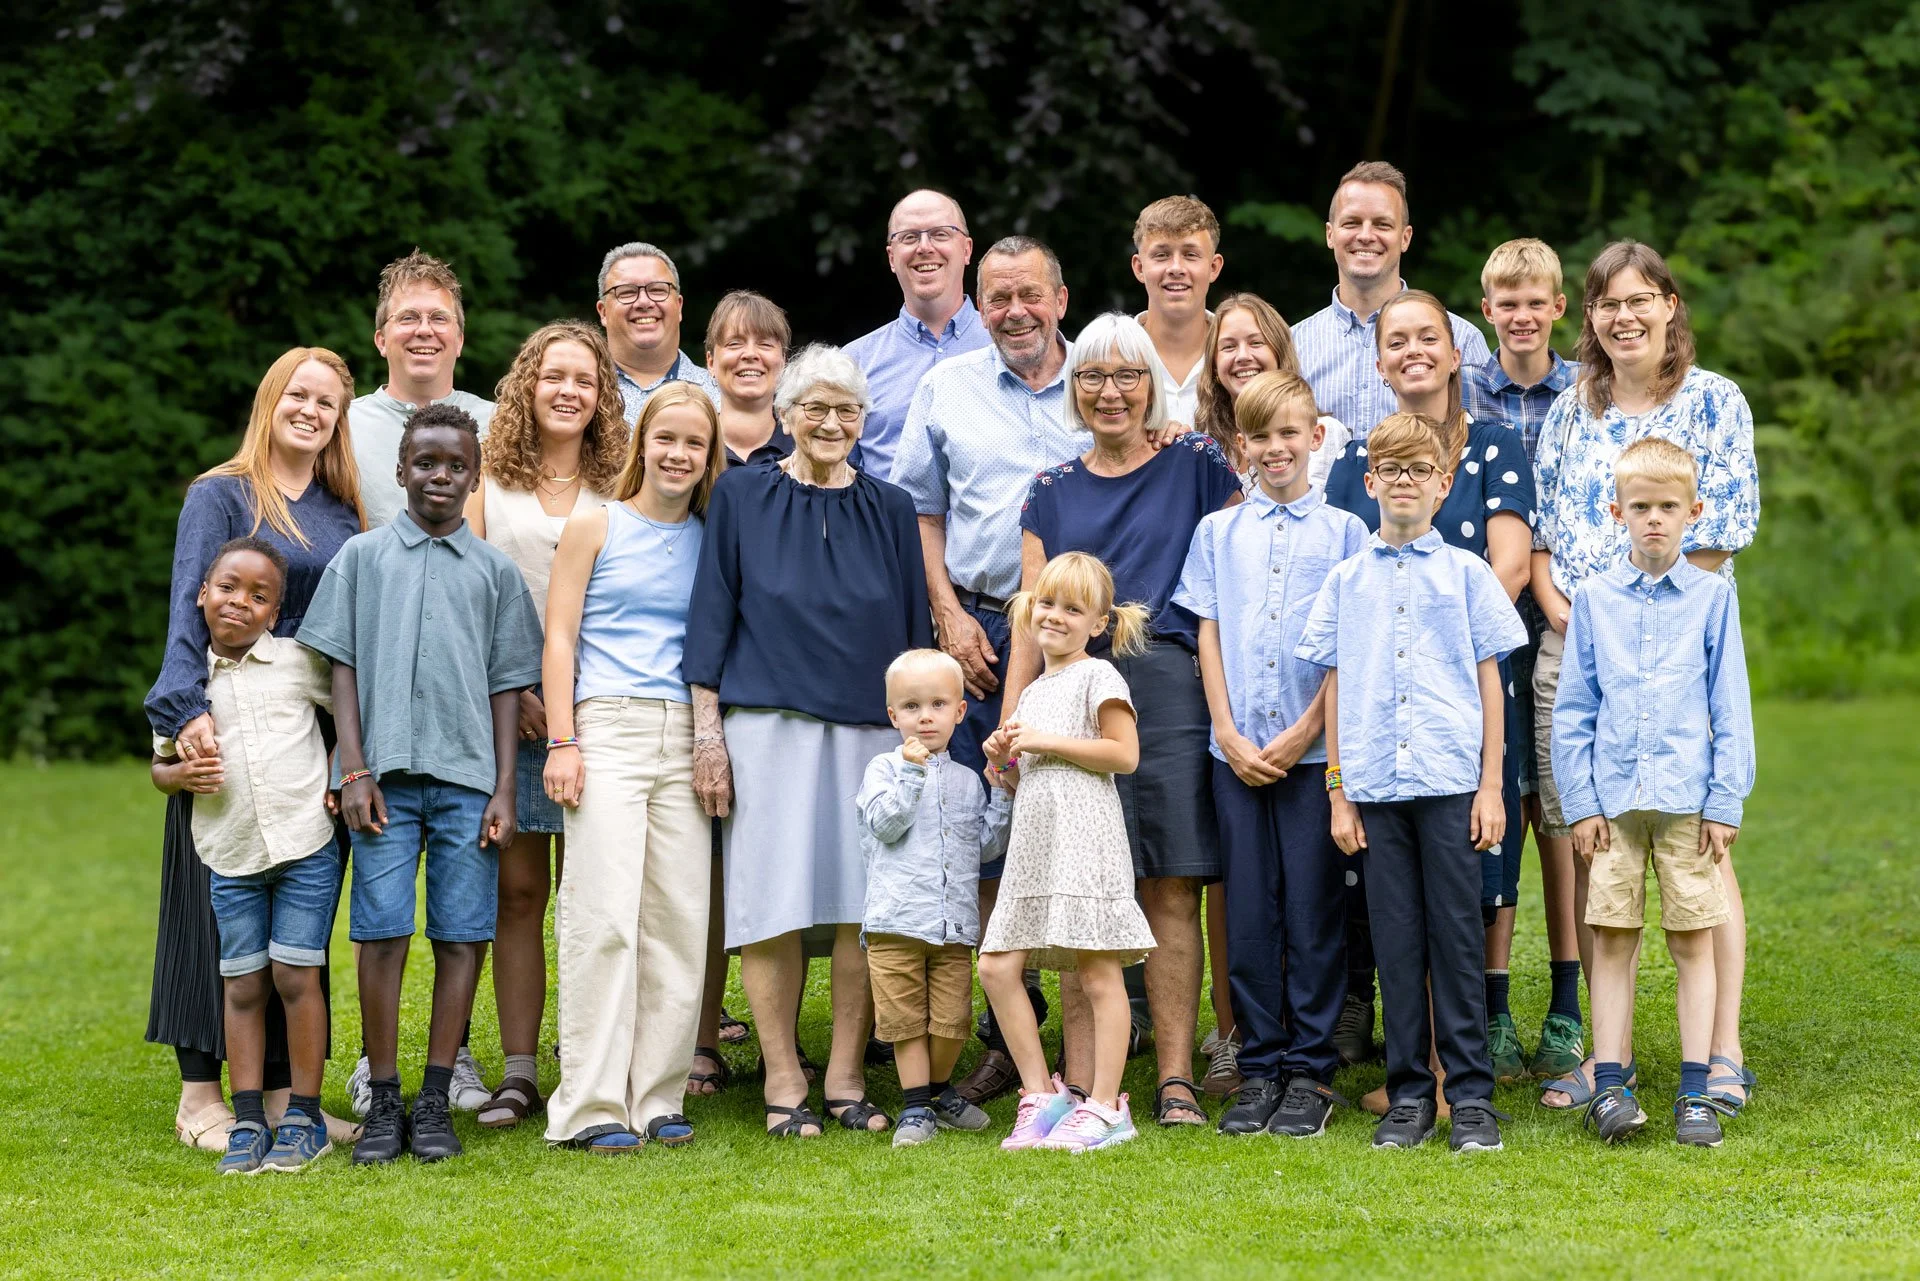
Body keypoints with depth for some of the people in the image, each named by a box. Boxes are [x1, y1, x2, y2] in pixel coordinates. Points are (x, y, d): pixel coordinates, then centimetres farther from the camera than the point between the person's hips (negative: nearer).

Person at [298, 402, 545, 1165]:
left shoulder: (495, 571, 12)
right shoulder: (362, 557, 9)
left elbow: (507, 687, 11)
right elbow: (343, 669, 7)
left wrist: (504, 791, 3)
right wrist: (353, 771, -3)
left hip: (467, 776, 1)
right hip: (386, 774, -1)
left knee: (461, 935, -1)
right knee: (382, 934, -4)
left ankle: (435, 1102, 6)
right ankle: (383, 1104, 2)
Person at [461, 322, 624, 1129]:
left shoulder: (617, 486, 10)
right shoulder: (489, 479, 7)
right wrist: (508, 689, -8)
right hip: (508, 707, 0)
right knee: (517, 888, 0)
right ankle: (519, 1071, 3)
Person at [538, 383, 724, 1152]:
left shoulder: (711, 540, 15)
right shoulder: (595, 527, 6)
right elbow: (559, 636, 2)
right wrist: (562, 741, -7)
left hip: (686, 738, 4)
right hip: (608, 727, -4)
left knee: (680, 918, 0)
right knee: (604, 916, -10)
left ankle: (658, 1098, 7)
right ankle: (592, 1107, -9)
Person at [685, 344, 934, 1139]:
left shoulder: (891, 511, 12)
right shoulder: (741, 498, 6)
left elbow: (914, 631, 14)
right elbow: (711, 616, 3)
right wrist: (706, 730, -4)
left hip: (870, 730, 2)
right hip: (768, 727, -2)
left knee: (864, 907, -2)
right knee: (774, 905, -5)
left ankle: (846, 1080, 7)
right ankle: (783, 1085, 2)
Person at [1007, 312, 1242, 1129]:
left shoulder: (1195, 465, 7)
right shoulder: (1052, 492, 15)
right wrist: (1009, 720, 2)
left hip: (1169, 687, -2)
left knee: (1172, 890, -4)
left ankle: (1175, 1077, -1)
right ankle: (1078, 1081, 3)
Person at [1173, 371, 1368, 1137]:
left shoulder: (1344, 530, 3)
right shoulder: (1217, 533, 11)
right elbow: (1208, 636, 8)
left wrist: (1303, 733, -9)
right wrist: (1230, 735, -4)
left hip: (1315, 749, -2)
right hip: (1237, 749, 2)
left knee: (1313, 910, -1)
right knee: (1249, 911, 3)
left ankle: (1310, 1072, 6)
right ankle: (1260, 1068, 11)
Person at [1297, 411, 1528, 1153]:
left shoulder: (1466, 574, 6)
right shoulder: (1347, 581, 11)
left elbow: (1490, 681, 5)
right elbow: (1335, 687, 11)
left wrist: (1491, 786, -1)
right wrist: (1338, 792, 5)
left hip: (1451, 783, -2)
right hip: (1375, 785, 2)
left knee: (1456, 935, -1)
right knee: (1396, 943, 4)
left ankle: (1472, 1097, 4)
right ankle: (1408, 1097, 9)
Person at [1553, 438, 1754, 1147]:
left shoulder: (1712, 596, 4)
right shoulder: (1593, 598, 6)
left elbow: (1730, 707, 4)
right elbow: (1573, 709, 8)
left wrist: (1726, 802, -1)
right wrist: (1580, 801, 2)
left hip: (1687, 796, -1)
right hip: (1613, 797, 1)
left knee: (1693, 940, 2)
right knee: (1612, 939, 2)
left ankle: (1696, 1091, 8)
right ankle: (1609, 1084, 7)